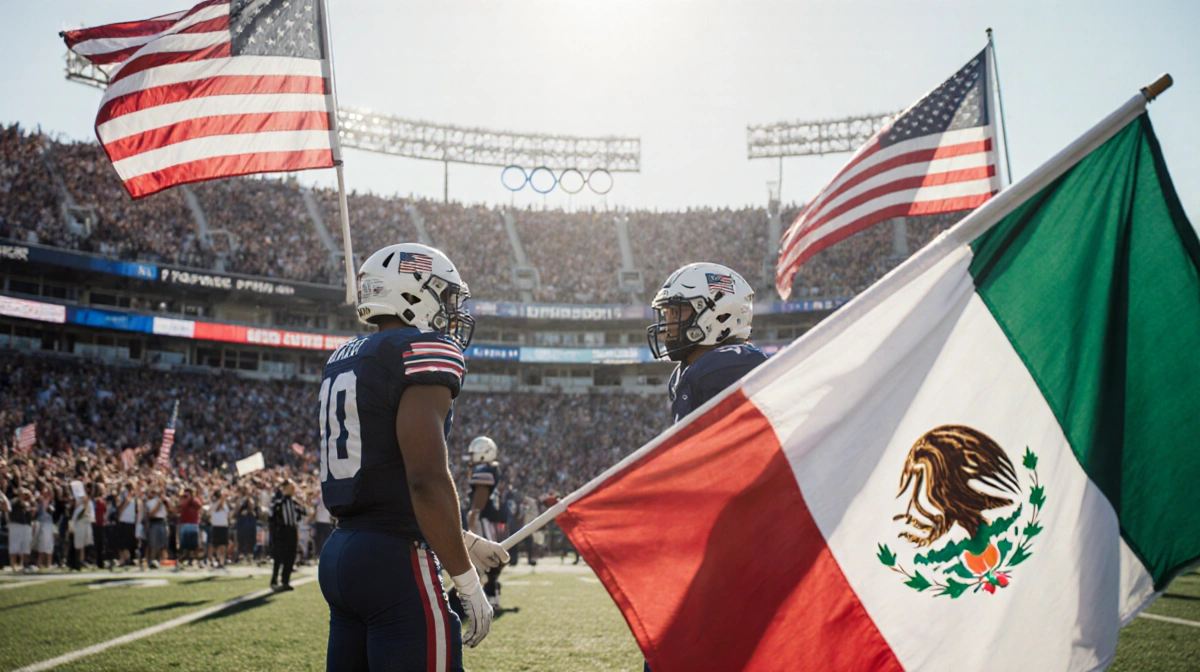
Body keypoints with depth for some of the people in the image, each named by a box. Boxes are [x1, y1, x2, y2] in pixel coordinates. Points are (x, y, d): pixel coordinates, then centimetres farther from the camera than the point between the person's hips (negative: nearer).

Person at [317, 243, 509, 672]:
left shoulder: (341, 363, 16)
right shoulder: (424, 353, -10)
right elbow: (427, 481, -20)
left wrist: (461, 542, 26)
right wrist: (467, 581, -11)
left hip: (338, 555, 9)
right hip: (396, 561, -9)